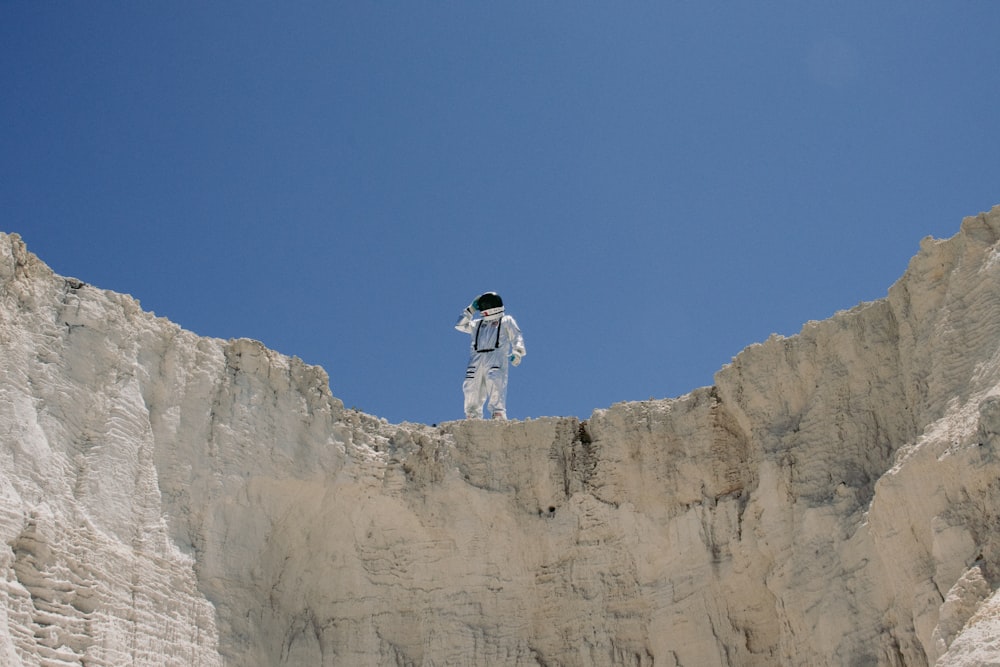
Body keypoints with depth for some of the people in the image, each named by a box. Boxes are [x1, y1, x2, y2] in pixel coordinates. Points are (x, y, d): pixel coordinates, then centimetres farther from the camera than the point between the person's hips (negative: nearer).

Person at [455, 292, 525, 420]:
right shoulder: (478, 324, 31)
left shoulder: (506, 321, 18)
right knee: (471, 390, -5)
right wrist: (471, 309, 29)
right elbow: (460, 325, 30)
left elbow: (516, 337, 7)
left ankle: (499, 416, -25)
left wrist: (517, 353, -10)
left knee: (495, 391, -20)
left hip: (496, 358, -4)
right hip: (476, 360, 4)